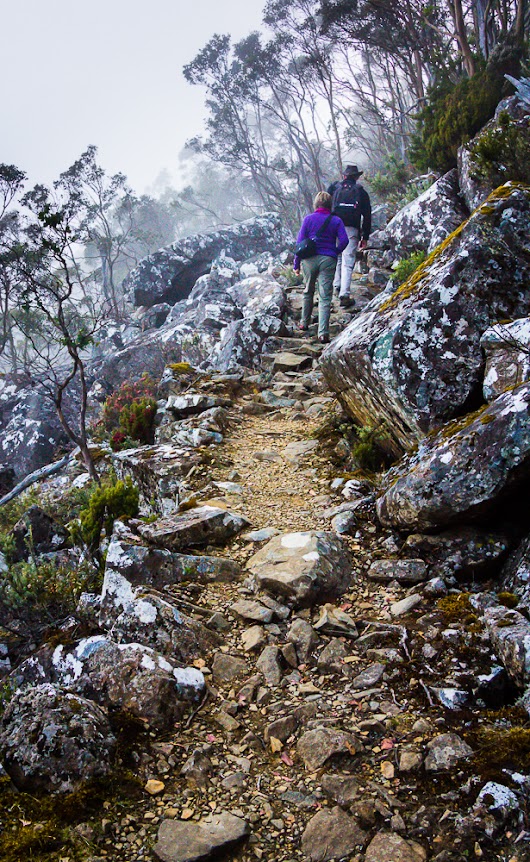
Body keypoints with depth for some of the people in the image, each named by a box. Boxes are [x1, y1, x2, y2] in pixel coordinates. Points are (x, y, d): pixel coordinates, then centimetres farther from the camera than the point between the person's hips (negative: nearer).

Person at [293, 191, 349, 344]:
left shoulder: (308, 219, 4)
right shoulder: (336, 220, 4)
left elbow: (300, 241, 2)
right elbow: (344, 240, -6)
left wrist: (296, 264, 6)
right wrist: (335, 252, 13)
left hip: (309, 259, 1)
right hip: (328, 260, -1)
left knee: (308, 292, 22)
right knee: (325, 297, -3)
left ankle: (304, 323, 32)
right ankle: (323, 333, -15)